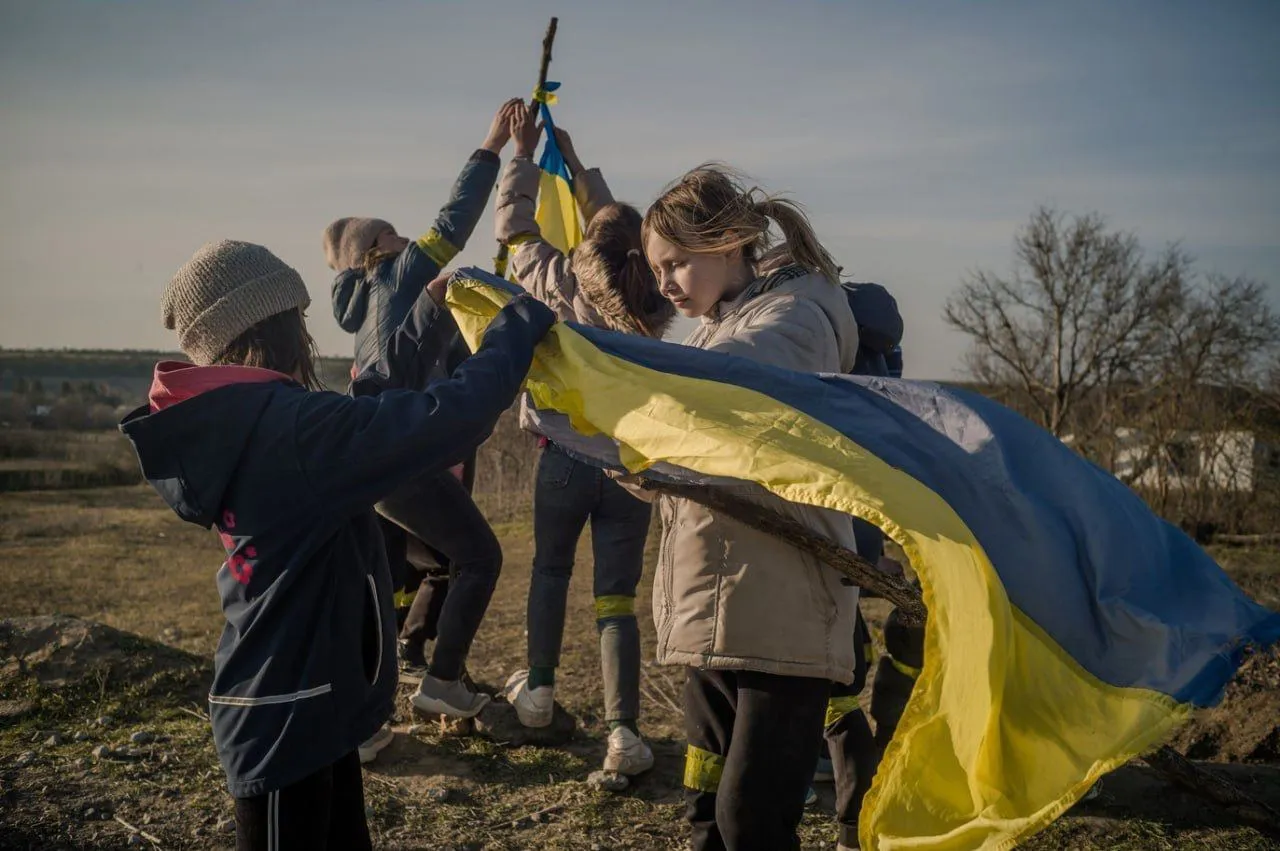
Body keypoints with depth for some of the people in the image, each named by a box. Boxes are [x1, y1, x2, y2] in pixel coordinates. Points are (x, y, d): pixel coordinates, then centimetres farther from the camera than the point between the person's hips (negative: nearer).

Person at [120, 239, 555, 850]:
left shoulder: (227, 426, 6)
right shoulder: (291, 426, -23)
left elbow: (371, 405, 18)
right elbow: (451, 417, -29)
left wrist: (428, 315, 20)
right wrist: (523, 319, -15)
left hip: (294, 703, 9)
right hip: (290, 716, -9)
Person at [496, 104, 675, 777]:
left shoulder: (561, 285, -7)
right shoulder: (655, 303, 2)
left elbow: (514, 223, 7)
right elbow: (619, 223, 17)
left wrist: (523, 155, 19)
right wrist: (574, 162, 26)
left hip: (566, 456, -1)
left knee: (550, 570, 22)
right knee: (617, 597, 4)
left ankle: (538, 692, 31)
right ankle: (624, 733, -4)